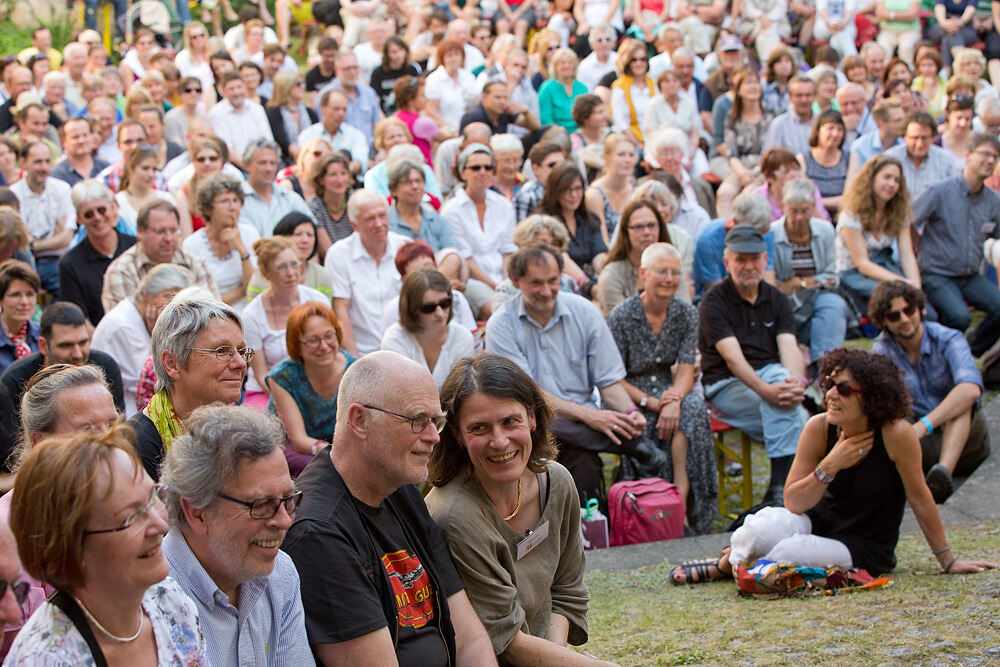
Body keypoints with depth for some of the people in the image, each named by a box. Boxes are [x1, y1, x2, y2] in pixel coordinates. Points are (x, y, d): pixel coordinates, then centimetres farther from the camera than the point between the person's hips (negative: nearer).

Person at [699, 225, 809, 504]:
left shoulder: (776, 299, 10)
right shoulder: (714, 301, -5)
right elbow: (733, 357, -18)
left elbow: (789, 347, -6)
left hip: (769, 373, 4)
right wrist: (766, 391, -34)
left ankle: (780, 489, -31)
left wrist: (797, 381, -29)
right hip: (726, 385, -4)